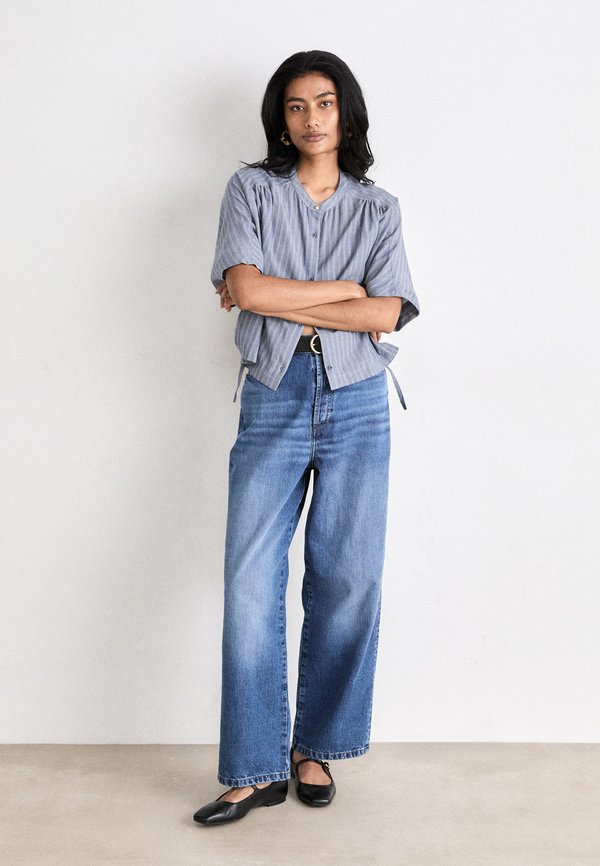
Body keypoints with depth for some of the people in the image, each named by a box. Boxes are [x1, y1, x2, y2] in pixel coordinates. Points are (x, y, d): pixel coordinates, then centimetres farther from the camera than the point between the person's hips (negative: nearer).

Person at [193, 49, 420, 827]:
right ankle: (255, 770, 8)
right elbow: (242, 286, -12)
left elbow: (388, 315, -6)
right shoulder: (251, 190, 6)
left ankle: (315, 747, 20)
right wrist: (341, 290, -7)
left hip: (357, 406, 1)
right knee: (250, 582, -5)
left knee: (349, 581, 2)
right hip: (273, 401, -1)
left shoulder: (378, 208, 9)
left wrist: (282, 304, -9)